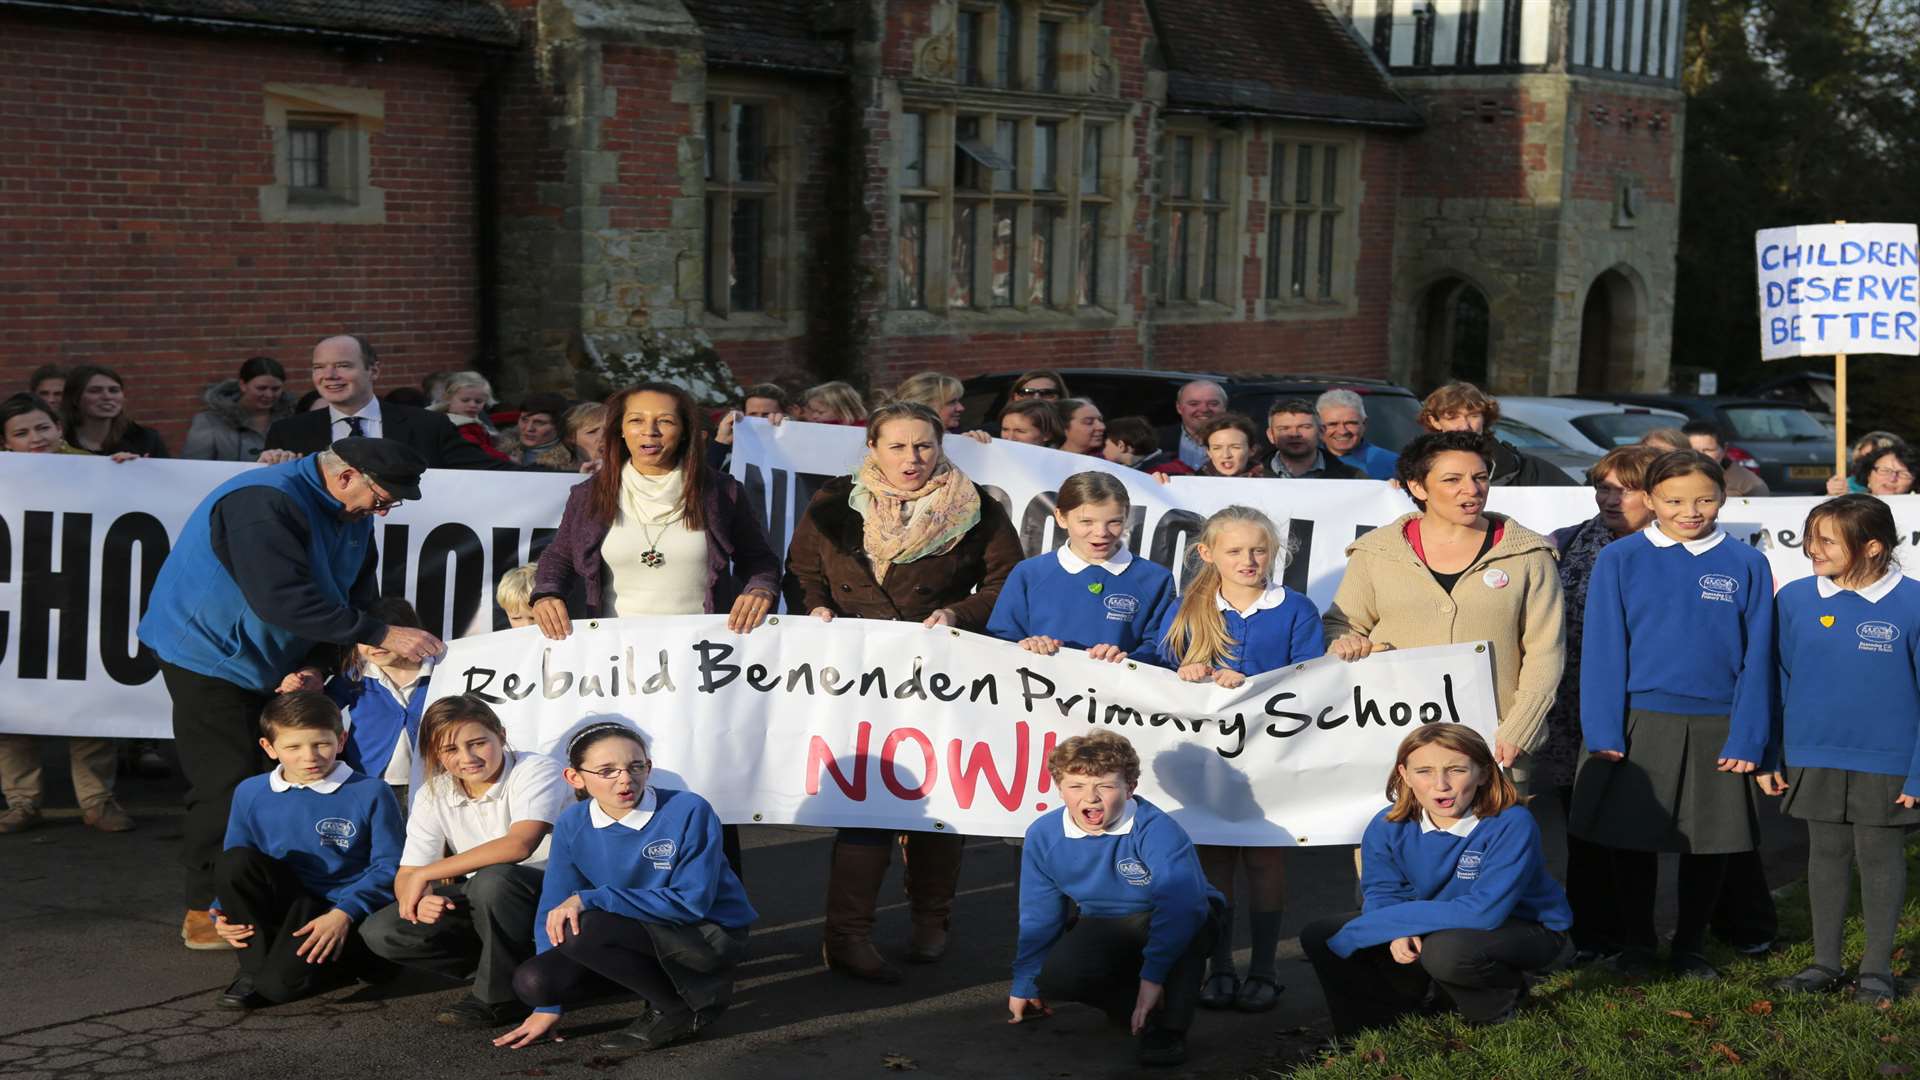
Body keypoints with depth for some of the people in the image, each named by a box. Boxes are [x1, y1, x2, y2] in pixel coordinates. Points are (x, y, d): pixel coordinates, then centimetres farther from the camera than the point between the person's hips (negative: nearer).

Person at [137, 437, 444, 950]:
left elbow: (354, 598, 3)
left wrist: (313, 666, -12)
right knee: (228, 786, -8)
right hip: (210, 653, -8)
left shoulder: (353, 515, 0)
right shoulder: (264, 503, -28)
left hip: (271, 665, 8)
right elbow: (284, 601, -35)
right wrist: (382, 635, -35)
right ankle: (206, 912, 3)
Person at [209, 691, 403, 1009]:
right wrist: (222, 913, -4)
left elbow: (389, 867, -7)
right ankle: (255, 967, -9)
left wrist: (344, 913, -21)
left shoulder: (370, 794, -5)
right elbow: (232, 871, 16)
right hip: (282, 908, 5)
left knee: (281, 983, -31)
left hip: (344, 919, -4)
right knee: (235, 860, -23)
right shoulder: (250, 793, 8)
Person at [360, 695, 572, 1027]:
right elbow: (406, 875, -3)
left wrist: (426, 874, -30)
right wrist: (419, 898, -31)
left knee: (493, 879, -39)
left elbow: (519, 845, -34)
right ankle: (506, 970, -7)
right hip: (485, 904, 6)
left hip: (556, 894, -6)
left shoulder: (536, 771, -17)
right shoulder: (433, 796, 1)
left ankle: (501, 996, -18)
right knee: (379, 932, -12)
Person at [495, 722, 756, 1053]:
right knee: (530, 980, -15)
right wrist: (547, 1005, -2)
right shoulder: (573, 825, -5)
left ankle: (683, 1007, -9)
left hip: (711, 936, -6)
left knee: (582, 929, -29)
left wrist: (592, 899, -28)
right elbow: (555, 910, 0)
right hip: (640, 935, 7)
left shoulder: (689, 812, -20)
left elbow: (691, 902, -23)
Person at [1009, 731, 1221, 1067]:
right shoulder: (1042, 835, -13)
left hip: (1171, 925, -4)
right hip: (1101, 925, 4)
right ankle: (1140, 1007, 1)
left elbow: (1180, 902, -42)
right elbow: (1038, 915, 1)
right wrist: (1024, 986, 8)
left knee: (1190, 918, -41)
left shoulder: (1156, 829, -30)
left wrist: (1153, 974, -47)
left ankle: (1169, 1027, -26)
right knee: (1055, 978, -28)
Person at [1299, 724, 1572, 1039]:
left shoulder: (1510, 824, -30)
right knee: (1319, 937, -8)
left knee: (1446, 950, -40)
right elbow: (1381, 893, -2)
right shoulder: (1387, 827, -13)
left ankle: (1496, 1007, -6)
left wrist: (1386, 922, -30)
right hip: (1440, 926, 5)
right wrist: (1398, 933, -28)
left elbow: (1483, 912, -36)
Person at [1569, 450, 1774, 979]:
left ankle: (1690, 946, 27)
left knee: (1709, 844, 10)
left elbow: (1755, 658, 1)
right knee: (1631, 840, 7)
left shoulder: (1747, 565, 1)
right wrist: (1604, 732, -8)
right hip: (1639, 724, -1)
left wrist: (1747, 738, -5)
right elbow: (1603, 651, -2)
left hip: (1718, 731, 1)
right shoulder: (1620, 560, -2)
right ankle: (1635, 943, 25)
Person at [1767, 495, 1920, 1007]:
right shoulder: (1795, 600, -2)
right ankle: (1826, 963, 24)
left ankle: (1877, 967, 21)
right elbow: (1777, 682, 6)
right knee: (1826, 853, 13)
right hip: (1813, 760, 3)